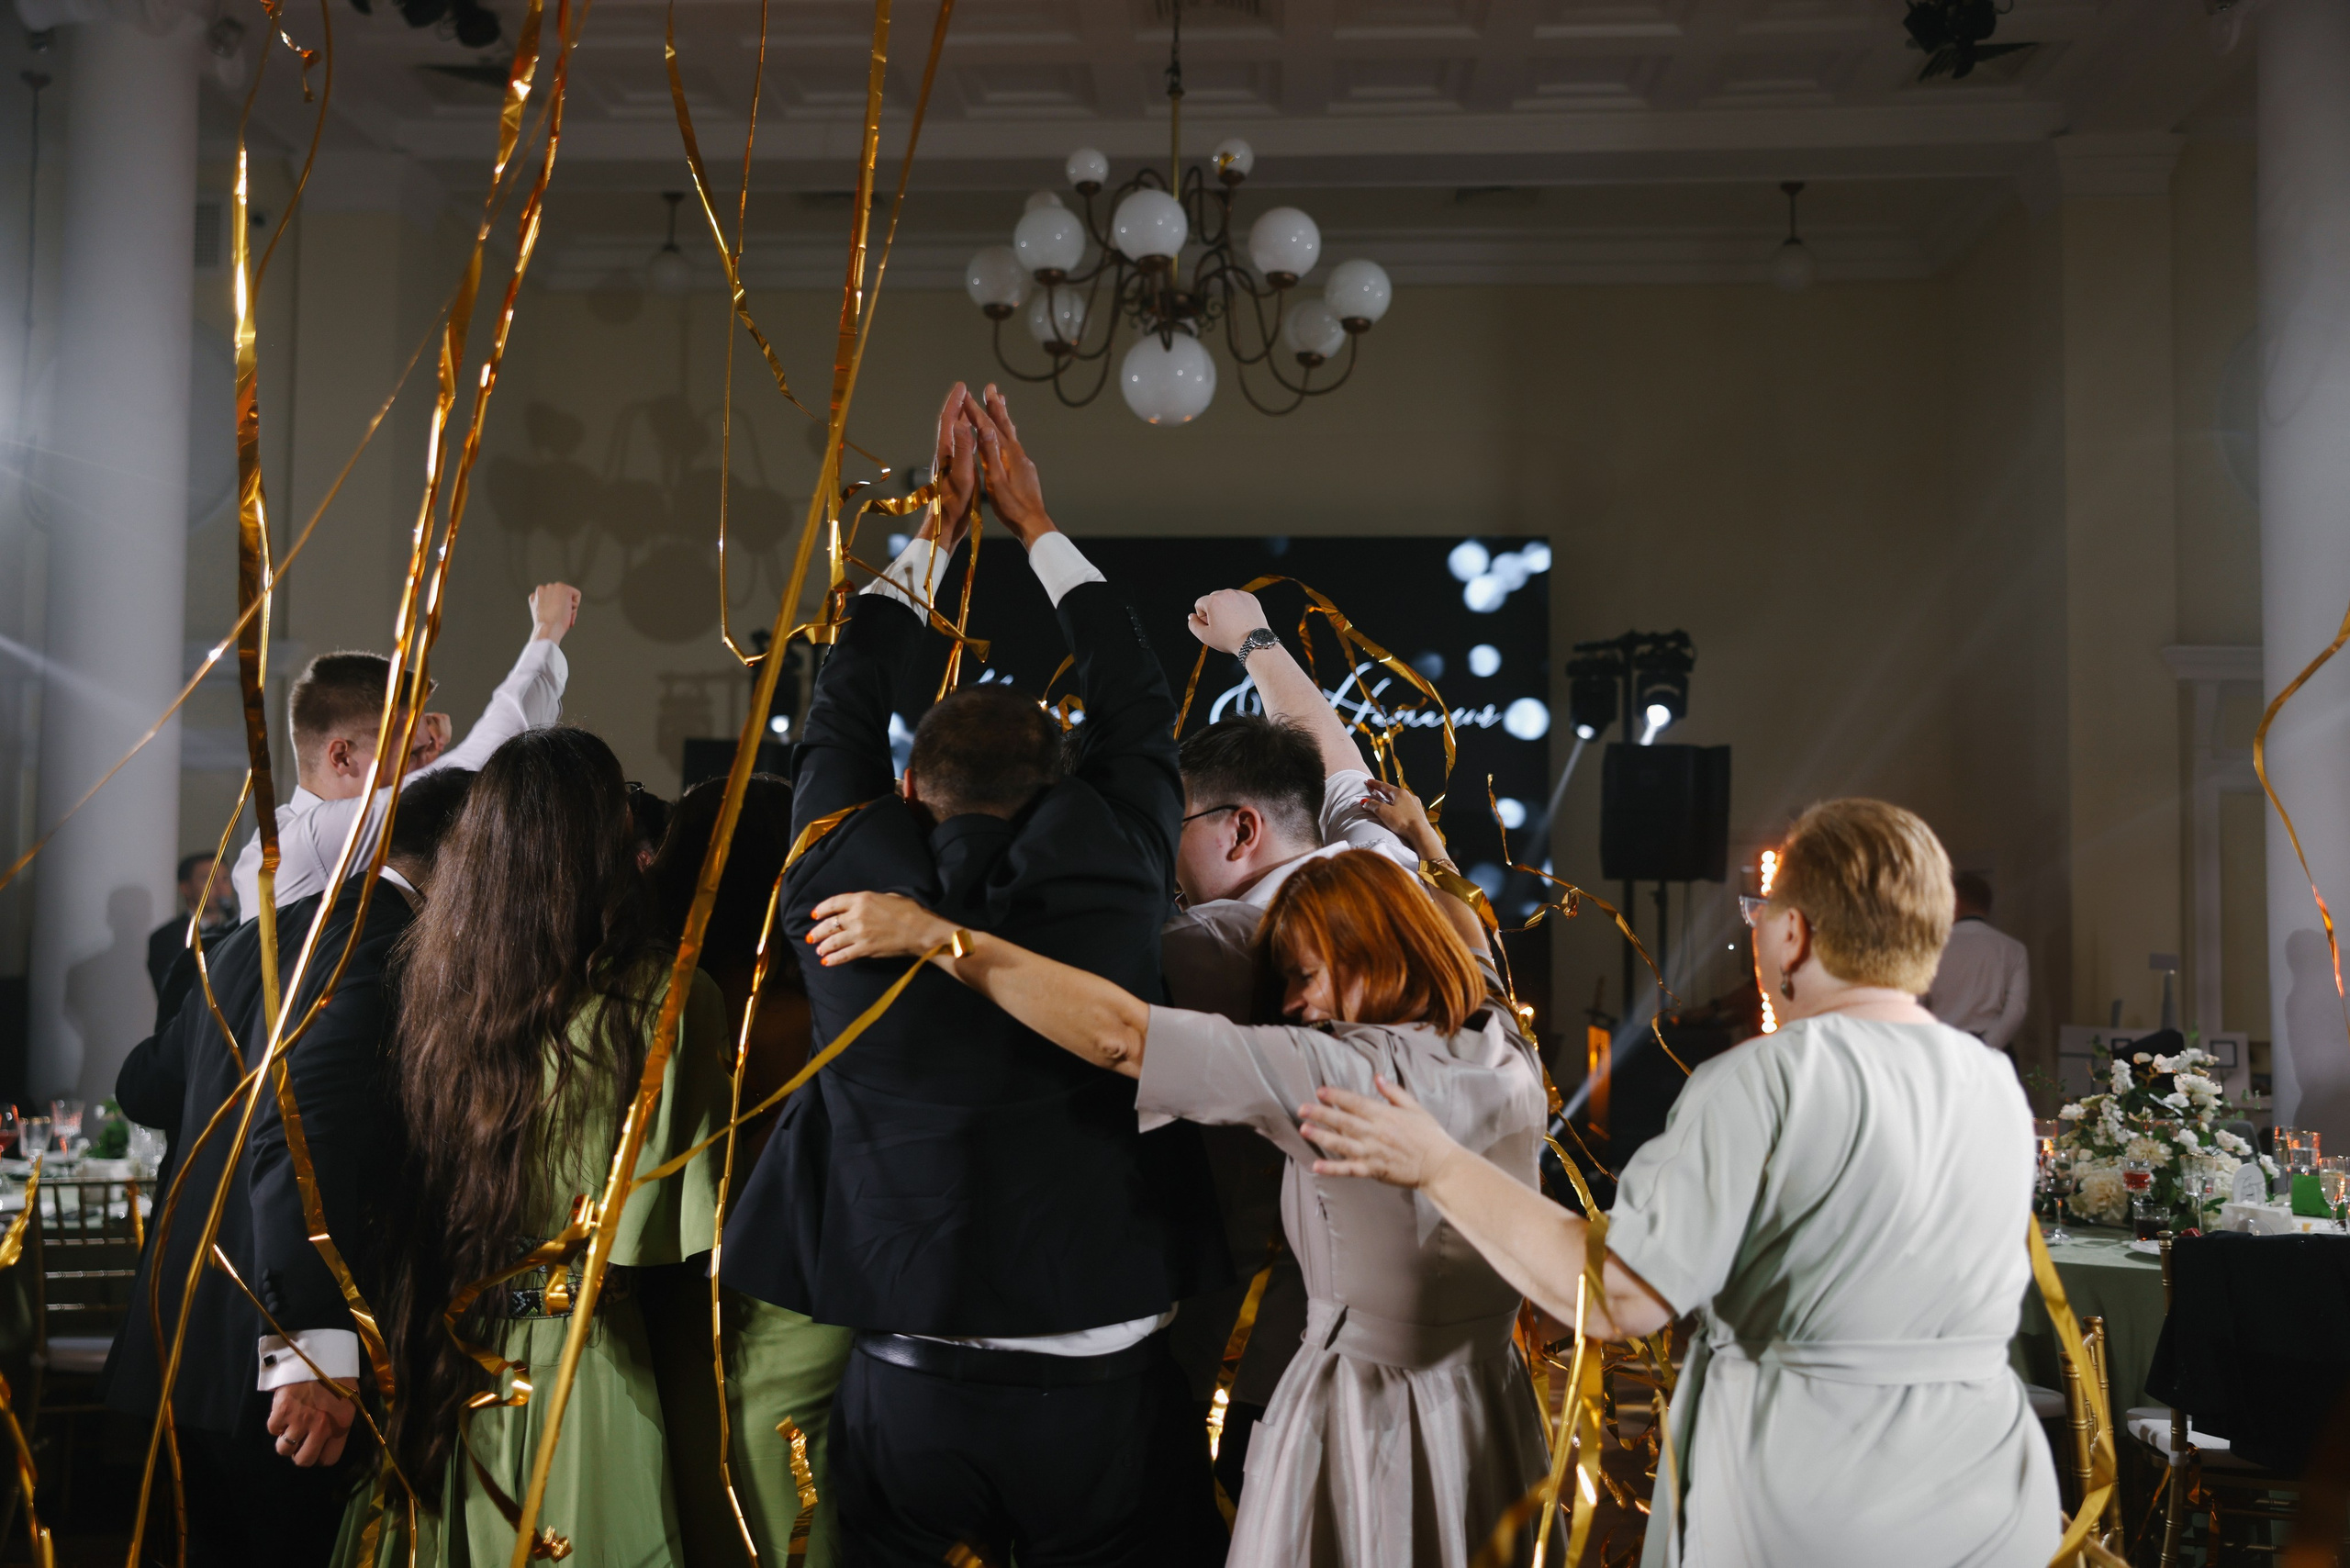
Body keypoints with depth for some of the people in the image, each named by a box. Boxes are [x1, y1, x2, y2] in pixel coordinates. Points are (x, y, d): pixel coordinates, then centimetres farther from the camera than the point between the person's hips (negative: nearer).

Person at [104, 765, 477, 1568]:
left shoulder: (255, 941, 13)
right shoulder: (381, 951, -16)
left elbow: (142, 1086, 25)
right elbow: (302, 1133, -28)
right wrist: (312, 1345, -32)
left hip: (185, 1352, 9)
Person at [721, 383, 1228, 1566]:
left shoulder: (843, 885, -7)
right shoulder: (1111, 880, -10)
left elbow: (844, 716, 11)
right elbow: (1135, 715, 8)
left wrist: (936, 526, 20)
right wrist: (1032, 523, 18)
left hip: (904, 1390, 1)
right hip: (1101, 1391, -1)